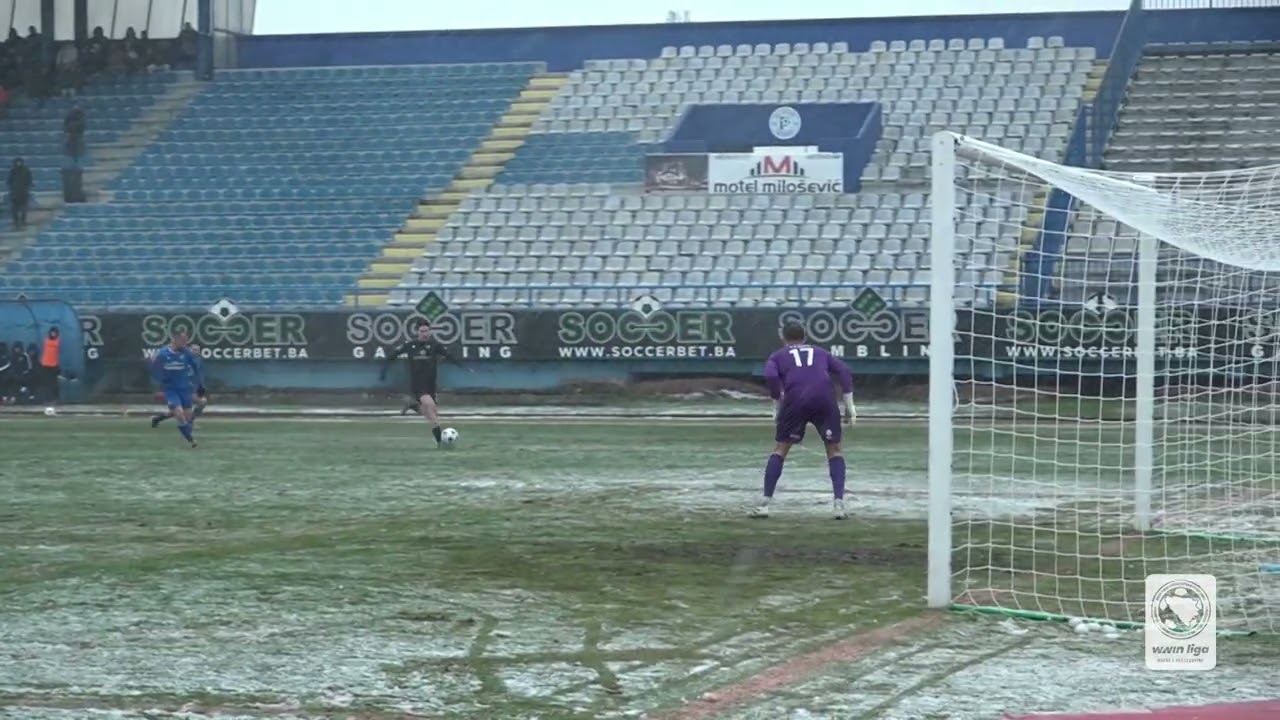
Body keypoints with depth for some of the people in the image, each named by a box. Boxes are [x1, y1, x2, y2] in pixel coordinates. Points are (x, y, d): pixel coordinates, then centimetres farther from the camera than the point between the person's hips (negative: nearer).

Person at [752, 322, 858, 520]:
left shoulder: (778, 356, 23)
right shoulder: (821, 353, 29)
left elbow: (771, 376, 1)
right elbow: (844, 371, 14)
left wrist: (777, 407, 9)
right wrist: (849, 406, 12)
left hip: (795, 401, -1)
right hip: (824, 400, 1)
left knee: (780, 449, 12)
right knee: (834, 449, 14)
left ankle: (765, 503, 6)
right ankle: (839, 503, 1)